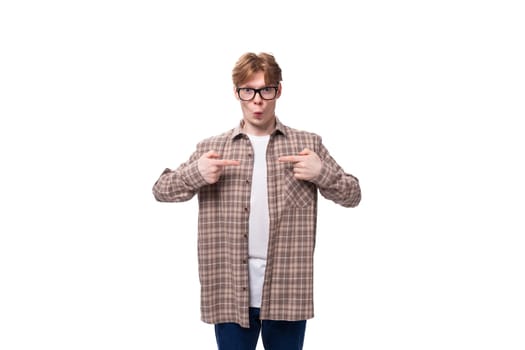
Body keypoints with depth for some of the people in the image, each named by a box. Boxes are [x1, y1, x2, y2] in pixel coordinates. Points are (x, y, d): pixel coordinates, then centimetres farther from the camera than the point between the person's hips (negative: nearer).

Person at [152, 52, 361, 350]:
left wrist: (322, 173, -14)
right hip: (231, 290, 1)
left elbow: (353, 194, 6)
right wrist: (196, 173, -13)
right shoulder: (211, 148, 6)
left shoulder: (308, 144, 5)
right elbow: (161, 190, 6)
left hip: (287, 290, 0)